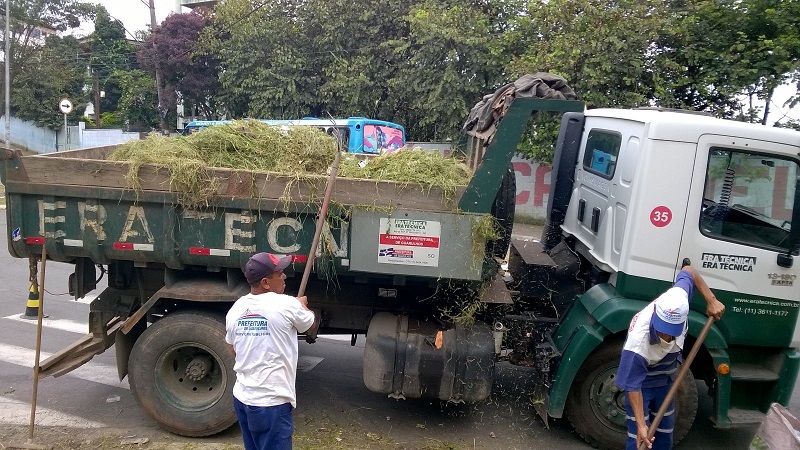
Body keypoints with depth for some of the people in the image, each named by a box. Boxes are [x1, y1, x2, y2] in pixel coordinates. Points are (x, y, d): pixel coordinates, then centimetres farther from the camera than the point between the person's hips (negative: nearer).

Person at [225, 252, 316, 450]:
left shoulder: (235, 309, 3)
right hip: (271, 403, -7)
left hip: (242, 398, 7)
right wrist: (302, 305, 26)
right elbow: (310, 323, 5)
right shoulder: (286, 305, -15)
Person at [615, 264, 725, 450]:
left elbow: (688, 271, -10)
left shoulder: (676, 300, -33)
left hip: (666, 380, 6)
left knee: (665, 431, 21)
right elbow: (633, 386, -33)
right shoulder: (638, 343, -46)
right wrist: (641, 425, -34)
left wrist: (711, 300, -13)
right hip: (642, 383, -6)